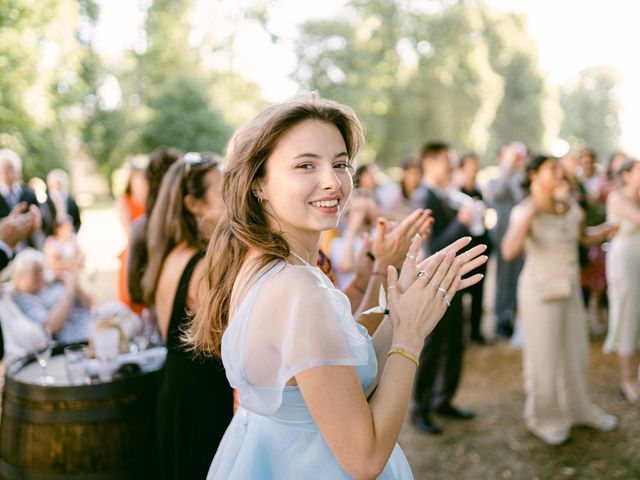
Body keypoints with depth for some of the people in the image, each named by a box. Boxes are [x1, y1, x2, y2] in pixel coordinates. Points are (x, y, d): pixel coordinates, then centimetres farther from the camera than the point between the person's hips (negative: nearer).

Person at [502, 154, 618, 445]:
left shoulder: (569, 206, 1)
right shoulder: (524, 212, -18)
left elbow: (586, 238, 18)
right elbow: (509, 253, -33)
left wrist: (605, 231, -2)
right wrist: (527, 217, -40)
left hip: (570, 290, 7)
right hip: (540, 291, -6)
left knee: (575, 352, 18)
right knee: (543, 356, 5)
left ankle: (578, 409, 38)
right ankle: (543, 418, 26)